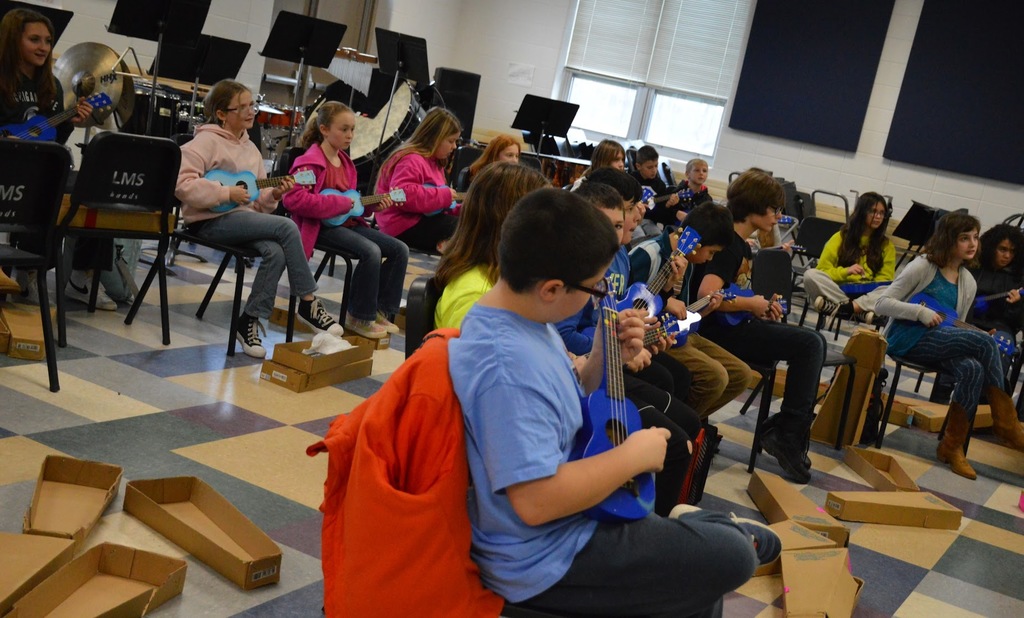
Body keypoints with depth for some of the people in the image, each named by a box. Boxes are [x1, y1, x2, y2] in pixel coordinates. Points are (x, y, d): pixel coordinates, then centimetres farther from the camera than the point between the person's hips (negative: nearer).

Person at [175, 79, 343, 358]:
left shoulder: (250, 147, 18)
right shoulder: (207, 141, -5)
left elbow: (257, 201, 21)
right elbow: (183, 184, -17)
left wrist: (272, 194, 0)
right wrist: (226, 193, -18)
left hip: (244, 217, 7)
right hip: (211, 220, -7)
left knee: (276, 252, -26)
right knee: (287, 227, -24)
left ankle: (250, 321, -13)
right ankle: (308, 303, -13)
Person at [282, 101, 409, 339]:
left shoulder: (345, 161, 15)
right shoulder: (311, 162, -11)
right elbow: (293, 198, -24)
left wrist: (373, 204, 3)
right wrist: (340, 204, -21)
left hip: (348, 221, 9)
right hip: (322, 225, -9)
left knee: (400, 249, -2)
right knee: (371, 251, -30)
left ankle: (380, 309, 9)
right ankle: (359, 317, -12)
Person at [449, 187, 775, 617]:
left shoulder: (524, 319, -1)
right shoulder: (507, 364, -31)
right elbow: (536, 500, -34)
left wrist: (603, 359, -3)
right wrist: (633, 455, -22)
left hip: (568, 515, 9)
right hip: (545, 561, -9)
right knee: (732, 556, -2)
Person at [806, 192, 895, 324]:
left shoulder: (886, 245, 15)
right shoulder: (841, 237, 12)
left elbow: (885, 279, 9)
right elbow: (822, 269, 6)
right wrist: (845, 271, -13)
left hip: (868, 294, 0)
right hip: (838, 290, 0)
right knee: (811, 275, -28)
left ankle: (844, 308, -44)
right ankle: (860, 312, -38)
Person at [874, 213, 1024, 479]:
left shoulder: (968, 282, 16)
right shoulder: (923, 267, -3)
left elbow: (955, 328, 21)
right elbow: (882, 304, -6)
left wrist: (977, 340, -1)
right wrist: (921, 312, -19)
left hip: (939, 342, 6)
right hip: (907, 339, -6)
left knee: (973, 369, -30)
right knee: (984, 342, -26)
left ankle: (953, 447, -19)